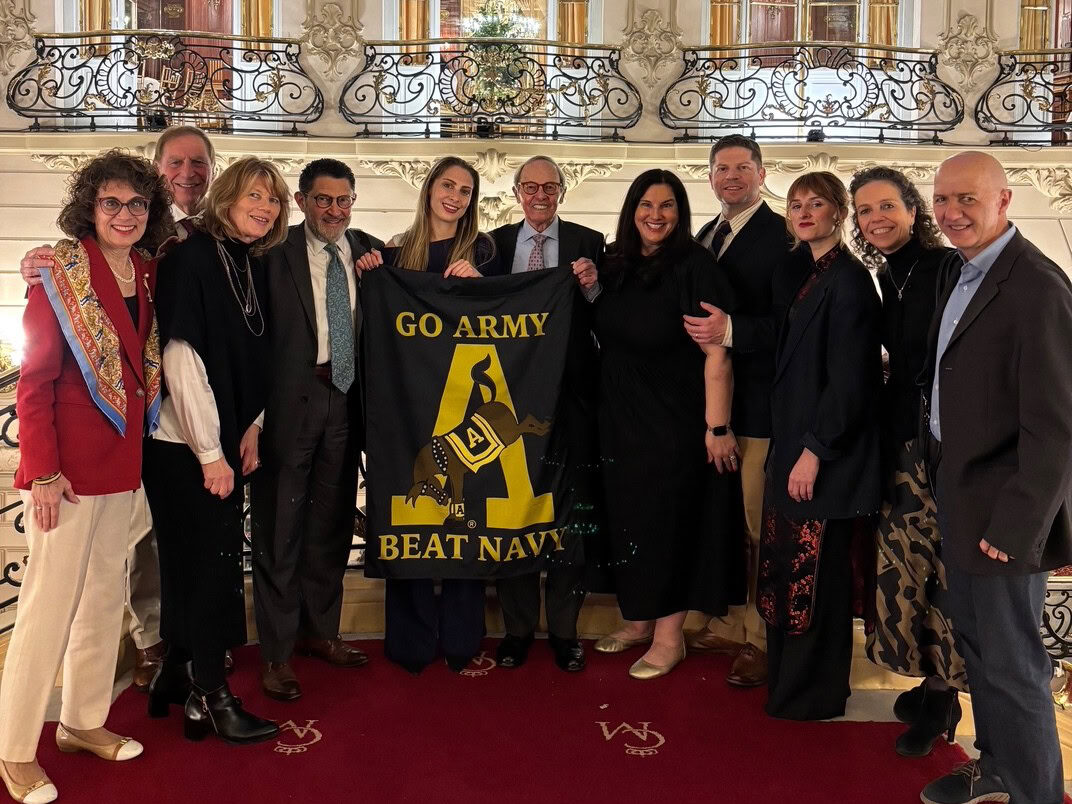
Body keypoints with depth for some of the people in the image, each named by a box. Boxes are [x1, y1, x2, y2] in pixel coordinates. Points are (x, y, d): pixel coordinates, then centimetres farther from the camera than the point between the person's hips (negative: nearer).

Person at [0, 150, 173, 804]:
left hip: (122, 460, 7)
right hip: (68, 466, -7)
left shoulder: (147, 274, 7)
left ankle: (84, 721, 30)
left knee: (105, 596, 15)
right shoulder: (62, 274, -10)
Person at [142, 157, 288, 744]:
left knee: (194, 562, 15)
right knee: (213, 560, -2)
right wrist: (210, 452, -17)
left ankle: (177, 676, 28)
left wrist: (250, 426, 3)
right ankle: (209, 697, 11)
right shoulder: (191, 258, -13)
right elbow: (181, 357, -18)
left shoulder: (253, 267, 9)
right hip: (185, 445, -7)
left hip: (225, 442, 7)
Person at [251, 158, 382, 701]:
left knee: (332, 522, 16)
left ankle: (320, 631, 33)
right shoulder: (275, 253, -6)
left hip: (345, 399, 5)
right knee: (280, 525, 4)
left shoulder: (371, 253, 7)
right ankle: (277, 651, 17)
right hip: (289, 401, -4)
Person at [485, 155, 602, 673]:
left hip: (570, 396, -1)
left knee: (571, 514, 6)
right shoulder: (495, 243, 9)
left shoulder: (588, 242, 5)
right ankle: (517, 627, 22)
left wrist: (593, 288, -16)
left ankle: (564, 630, 19)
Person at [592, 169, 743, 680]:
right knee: (627, 517, 13)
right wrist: (586, 289, 4)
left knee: (668, 521, 2)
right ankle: (638, 621, 30)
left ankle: (669, 635, 17)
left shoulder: (694, 266, -14)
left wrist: (718, 427, -21)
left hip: (674, 421, -6)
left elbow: (717, 353, -18)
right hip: (621, 418, 6)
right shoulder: (615, 264, 5)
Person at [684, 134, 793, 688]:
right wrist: (699, 327, 4)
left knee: (757, 523, -2)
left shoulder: (781, 234, -11)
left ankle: (762, 640, 11)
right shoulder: (705, 235, 16)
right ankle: (729, 623, 31)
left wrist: (730, 330, -28)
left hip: (758, 399, -8)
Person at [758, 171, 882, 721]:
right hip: (794, 442, 9)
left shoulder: (848, 280, -14)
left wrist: (814, 451, -19)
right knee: (787, 568, 16)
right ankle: (787, 677, 30)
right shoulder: (803, 272, 13)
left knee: (815, 573, 2)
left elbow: (848, 380, -19)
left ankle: (815, 693, 18)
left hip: (827, 453, -9)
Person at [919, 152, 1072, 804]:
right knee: (975, 641, 22)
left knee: (1012, 663, 4)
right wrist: (943, 481, 11)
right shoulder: (963, 273, 7)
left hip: (1002, 510, -9)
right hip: (957, 494, 9)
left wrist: (1014, 525, -22)